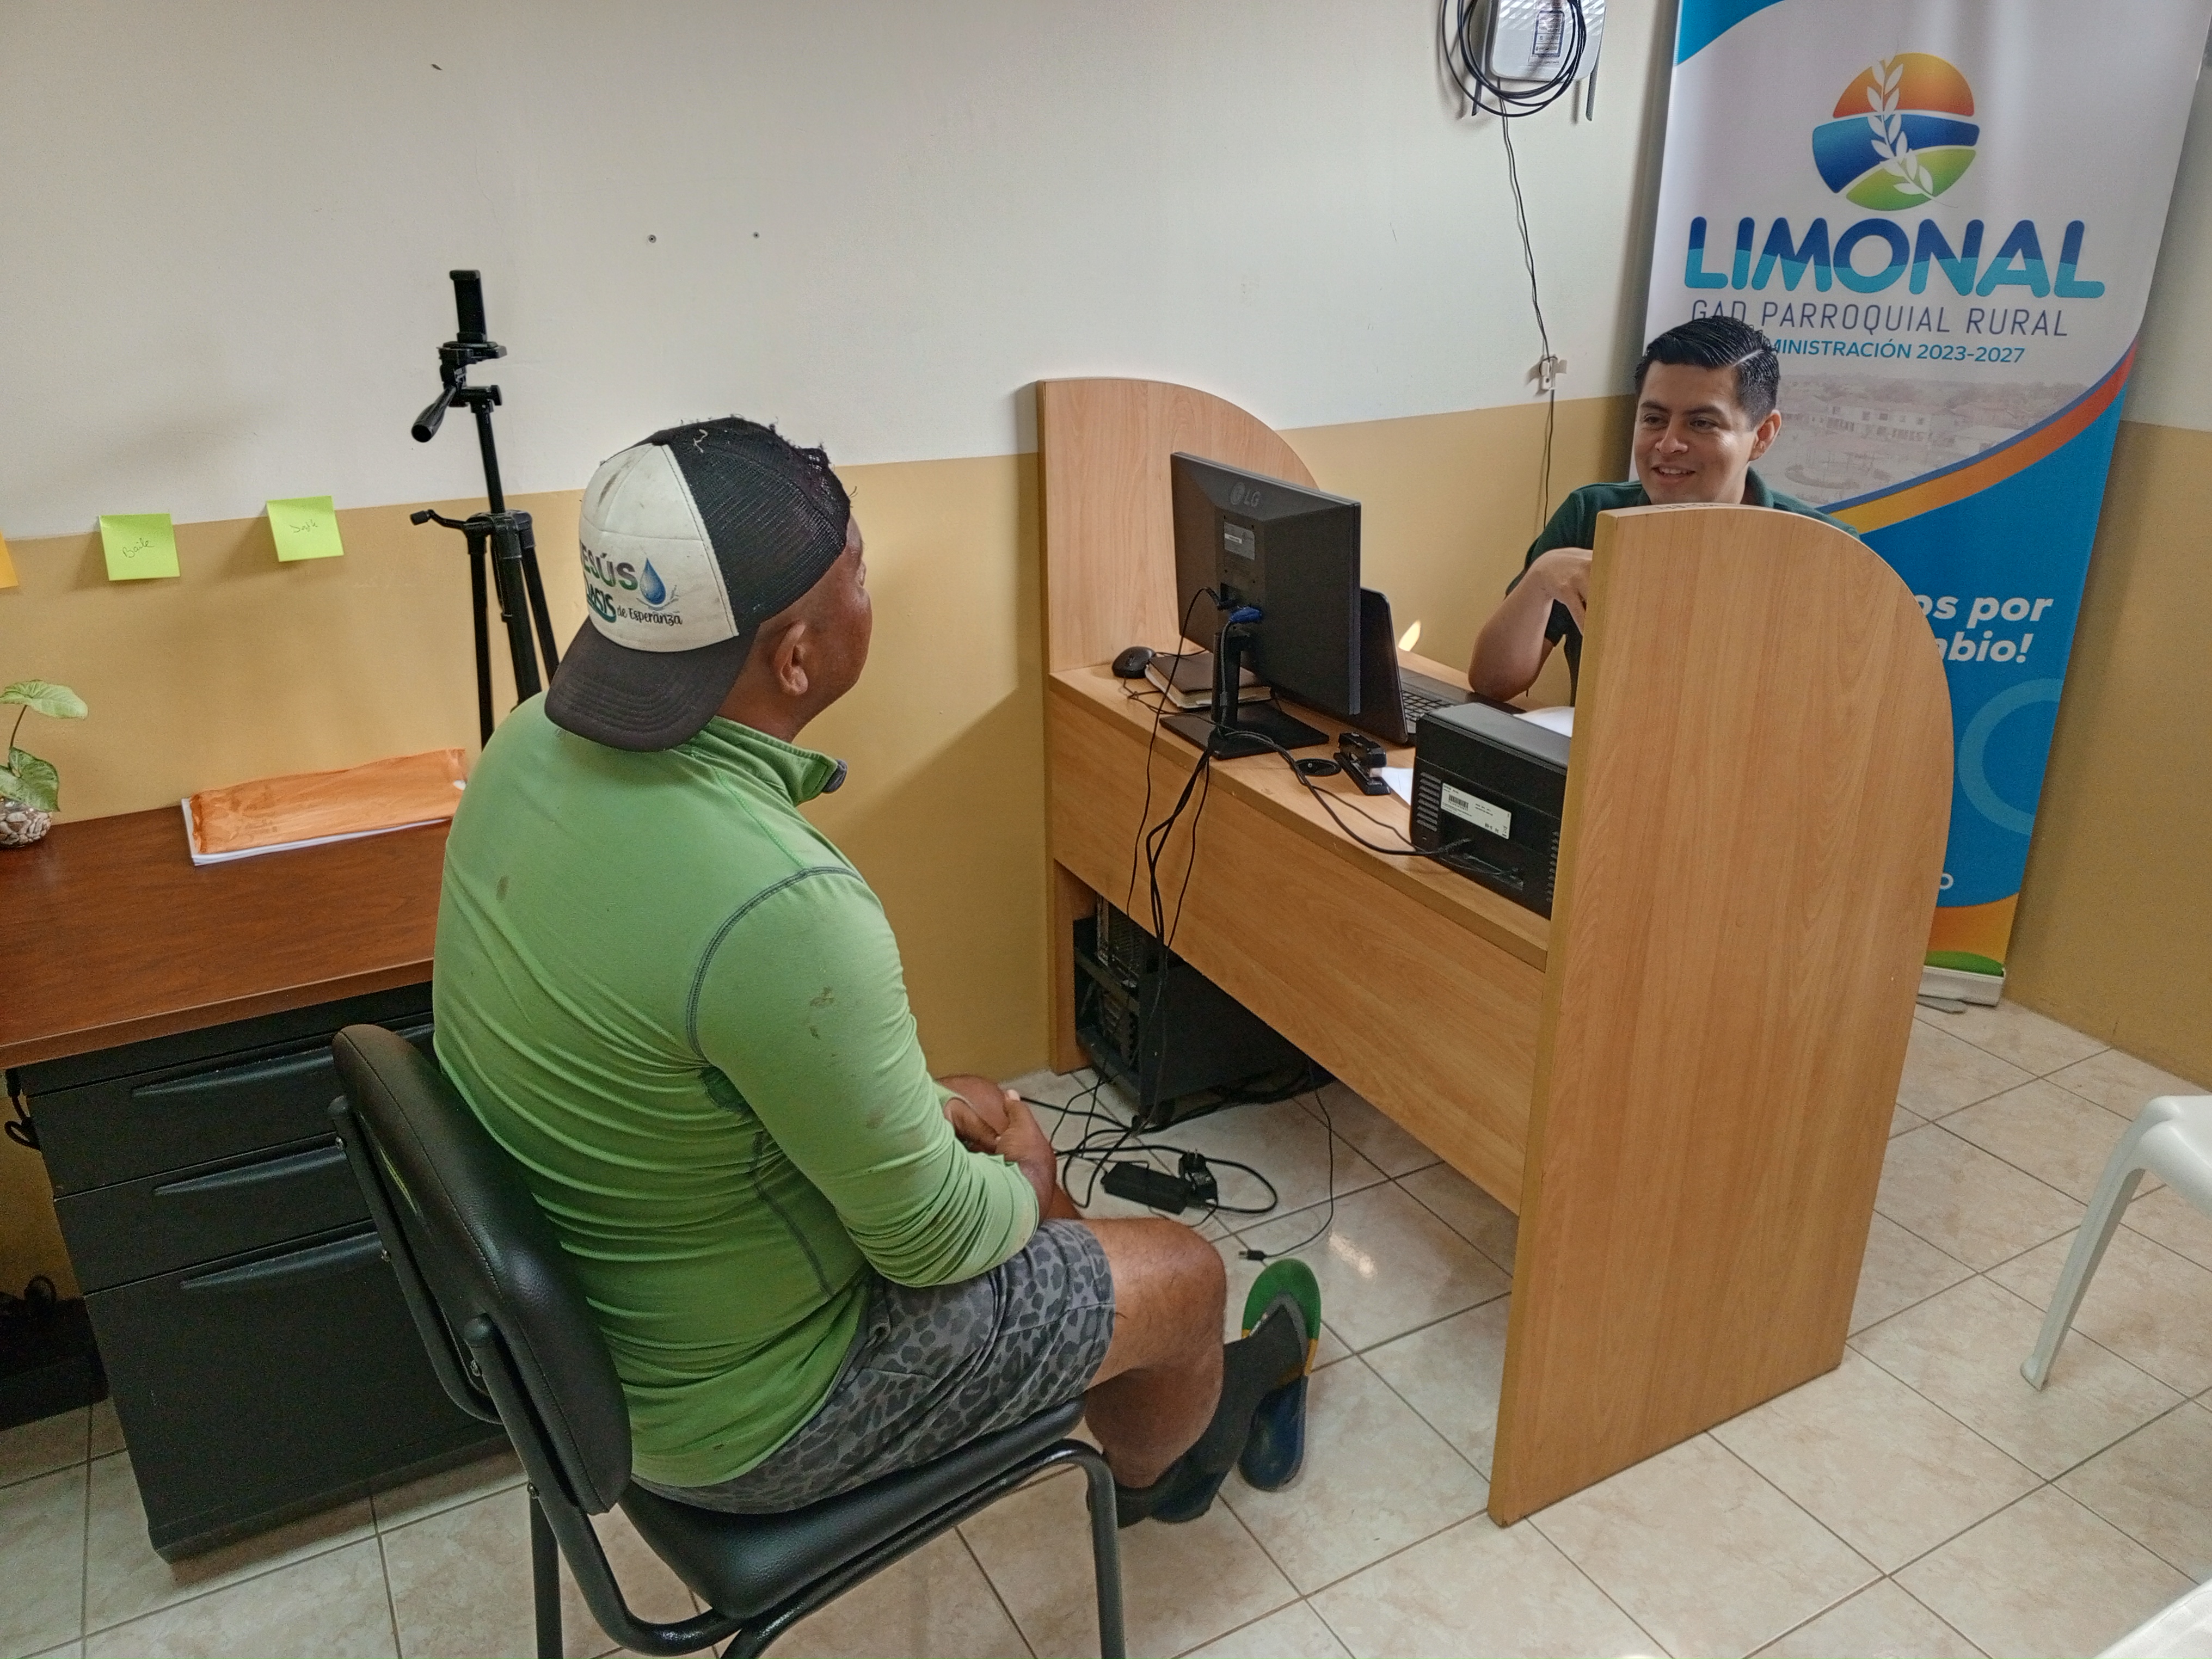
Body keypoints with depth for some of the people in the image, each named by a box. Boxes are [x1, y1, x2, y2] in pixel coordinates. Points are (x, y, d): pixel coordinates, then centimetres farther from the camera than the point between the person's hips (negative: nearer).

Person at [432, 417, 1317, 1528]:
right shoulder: (781, 905, -38)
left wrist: (911, 1098, 7)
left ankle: (1188, 1389, 49)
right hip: (744, 1410, -7)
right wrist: (1018, 1190, -1)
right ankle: (1159, 1464, 48)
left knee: (993, 1116, 24)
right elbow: (934, 1237, -24)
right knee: (1184, 1275, 10)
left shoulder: (541, 739, -11)